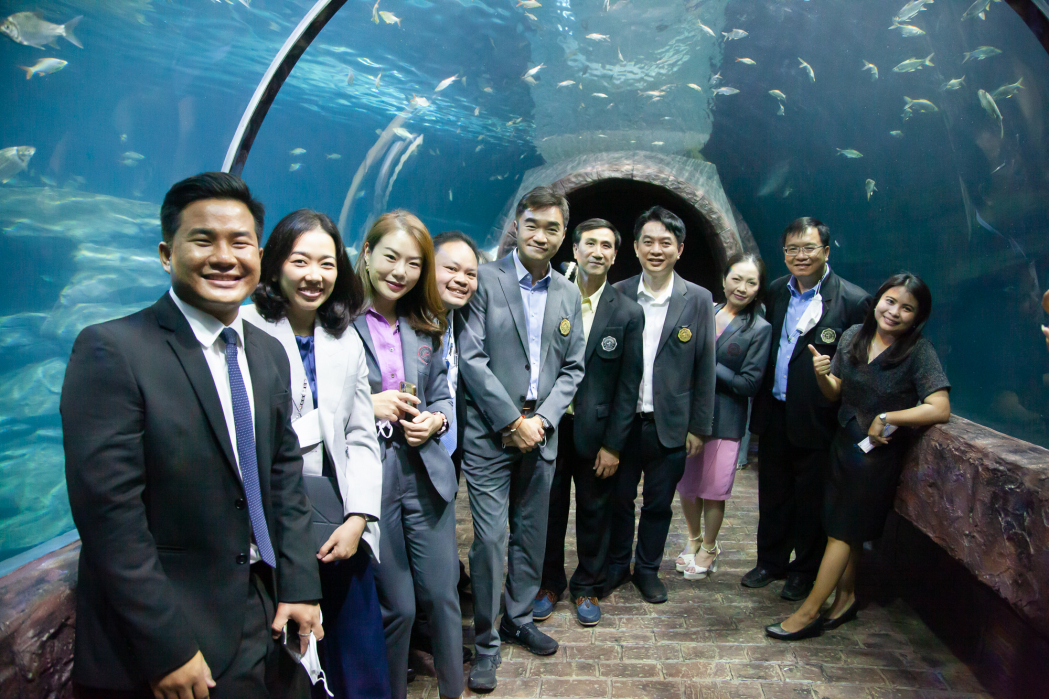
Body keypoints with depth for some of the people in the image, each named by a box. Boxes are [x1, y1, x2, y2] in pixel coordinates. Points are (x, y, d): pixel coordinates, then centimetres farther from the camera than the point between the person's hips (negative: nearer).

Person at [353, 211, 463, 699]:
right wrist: (365, 408, -18)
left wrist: (435, 421, -6)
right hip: (368, 480, -4)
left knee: (442, 594, 12)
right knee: (396, 607, 9)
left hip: (426, 477, 4)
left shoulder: (425, 327, 9)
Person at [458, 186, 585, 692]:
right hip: (490, 433, -4)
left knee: (531, 534, 14)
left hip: (540, 433, 5)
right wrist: (512, 421, -12)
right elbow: (471, 358, -11)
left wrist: (542, 419, -5)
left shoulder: (568, 294, 10)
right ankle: (486, 642, 16)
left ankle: (519, 620, 34)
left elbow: (573, 367, 10)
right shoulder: (485, 280, -5)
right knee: (490, 538, -2)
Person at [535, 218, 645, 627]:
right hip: (549, 425, 1)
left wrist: (612, 445, -6)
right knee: (549, 509, 13)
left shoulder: (628, 313, -4)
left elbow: (628, 386, -4)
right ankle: (549, 583, 34)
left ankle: (588, 586, 34)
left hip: (595, 430, 0)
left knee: (594, 512, 14)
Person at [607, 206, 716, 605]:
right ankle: (616, 565, 35)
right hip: (623, 421, 1)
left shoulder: (698, 300, -2)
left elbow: (705, 370, 1)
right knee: (618, 499, 14)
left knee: (659, 504, 13)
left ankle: (648, 569, 34)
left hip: (670, 424, 0)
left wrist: (699, 427, 0)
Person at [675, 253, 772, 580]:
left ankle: (709, 549, 30)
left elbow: (749, 383, -11)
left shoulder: (760, 329, -6)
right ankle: (694, 538, 38)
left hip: (725, 420, -3)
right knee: (686, 485, 13)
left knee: (713, 491, 7)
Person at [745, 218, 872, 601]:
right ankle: (771, 561, 36)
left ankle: (804, 571, 31)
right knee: (773, 494, 17)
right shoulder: (776, 291, 5)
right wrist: (760, 403, 8)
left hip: (815, 421, -5)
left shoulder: (853, 301, -12)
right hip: (774, 414, 5)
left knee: (810, 499, 12)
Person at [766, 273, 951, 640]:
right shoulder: (854, 336, -2)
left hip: (880, 451, -5)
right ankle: (845, 597, 31)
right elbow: (835, 393, 5)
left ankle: (808, 612, 11)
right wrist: (821, 374, -16)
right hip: (845, 442, 5)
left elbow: (939, 409, -22)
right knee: (845, 530, 14)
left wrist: (885, 418, -21)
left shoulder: (919, 352, -16)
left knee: (843, 530, 2)